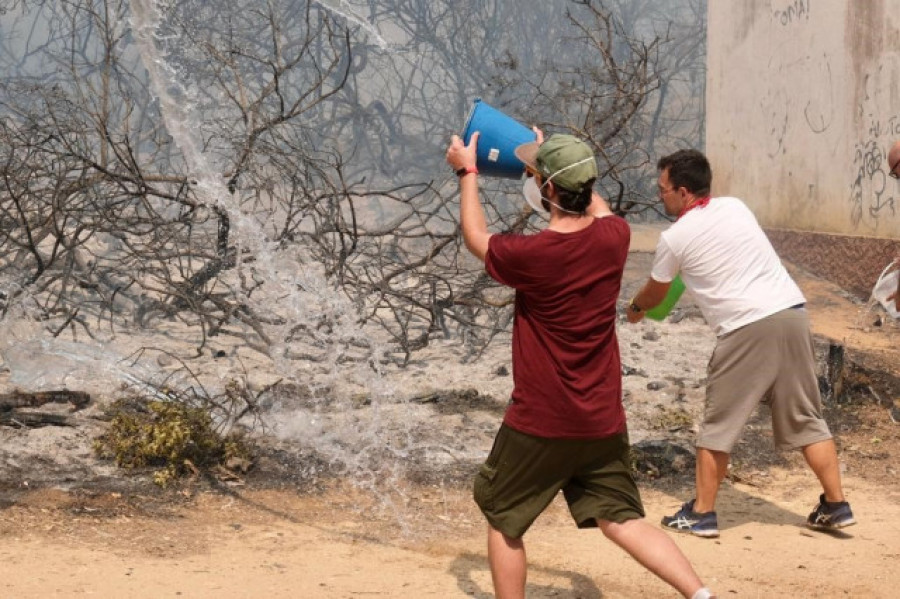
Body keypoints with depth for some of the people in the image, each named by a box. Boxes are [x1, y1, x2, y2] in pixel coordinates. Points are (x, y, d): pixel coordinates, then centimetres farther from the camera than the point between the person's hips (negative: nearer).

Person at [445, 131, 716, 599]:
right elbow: (597, 208, 22)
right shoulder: (614, 237, -6)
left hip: (539, 424, -5)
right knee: (622, 522, 9)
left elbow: (476, 239, 4)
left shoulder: (529, 255, -19)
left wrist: (467, 172, 17)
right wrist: (553, 160, 32)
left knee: (503, 521, 14)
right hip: (604, 422, 5)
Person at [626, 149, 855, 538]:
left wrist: (635, 309, 41)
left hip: (746, 328, -5)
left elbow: (655, 292, 18)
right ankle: (836, 505, 16)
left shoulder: (675, 238, 1)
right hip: (792, 311, 6)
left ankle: (701, 514, 13)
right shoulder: (736, 207, 15)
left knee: (718, 425, 8)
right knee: (805, 418, 14)